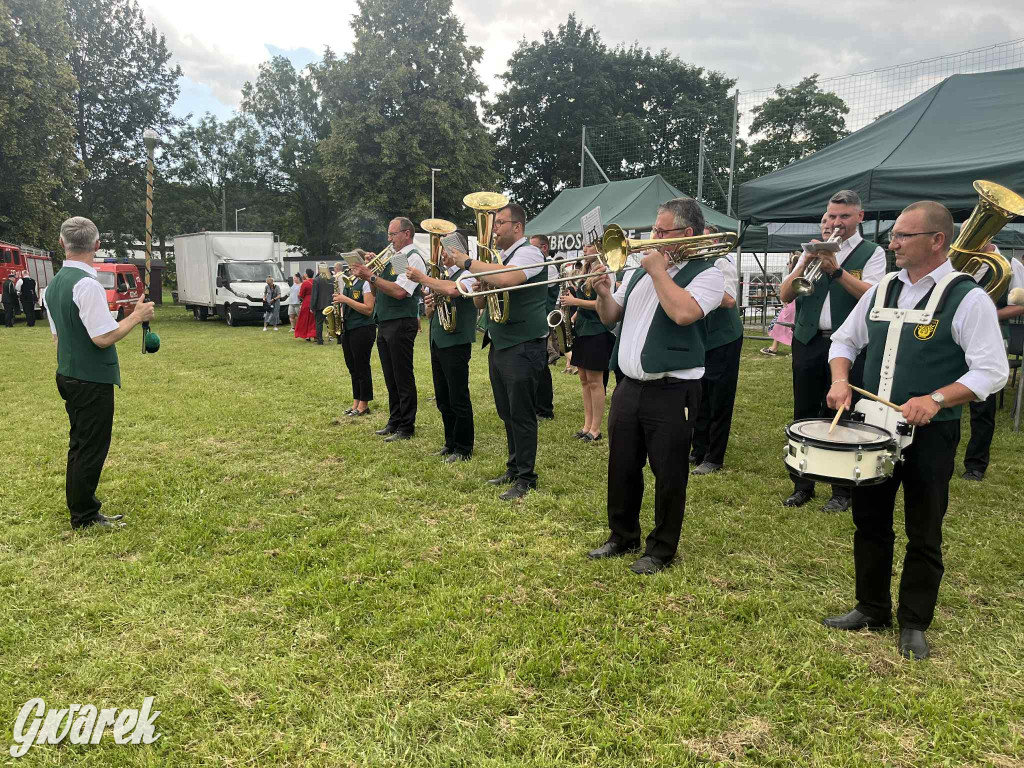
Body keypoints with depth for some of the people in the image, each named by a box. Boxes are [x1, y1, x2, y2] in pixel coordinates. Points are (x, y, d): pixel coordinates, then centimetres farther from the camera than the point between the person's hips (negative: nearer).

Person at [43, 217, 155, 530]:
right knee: (92, 448, 1)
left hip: (68, 375, 9)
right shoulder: (87, 284, -20)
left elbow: (58, 335, 17)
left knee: (80, 445, 20)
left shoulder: (54, 284, 9)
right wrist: (137, 316, -13)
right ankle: (85, 516, 10)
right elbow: (104, 337, -23)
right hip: (92, 380, -9)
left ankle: (80, 504, 31)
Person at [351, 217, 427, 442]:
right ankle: (394, 422, 22)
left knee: (403, 377, -3)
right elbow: (376, 292, 18)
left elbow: (399, 291, -21)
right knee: (391, 378, 13)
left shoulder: (413, 258, -9)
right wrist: (370, 271, 3)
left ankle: (406, 428, 4)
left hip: (401, 324, -9)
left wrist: (371, 276, -19)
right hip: (384, 325, 9)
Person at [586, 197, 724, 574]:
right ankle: (623, 536, 31)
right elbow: (610, 318, 16)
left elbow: (683, 312, -25)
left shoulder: (706, 274, -6)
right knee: (622, 467, 14)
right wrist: (604, 293, -4)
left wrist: (658, 270, -13)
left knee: (668, 474, 3)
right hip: (629, 386, 6)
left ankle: (661, 549, 19)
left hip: (672, 391, -6)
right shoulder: (641, 270, 14)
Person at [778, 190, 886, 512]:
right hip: (808, 342, 3)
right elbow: (785, 295, 3)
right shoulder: (813, 249, 12)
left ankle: (842, 489, 14)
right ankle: (802, 484, 19)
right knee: (804, 415, 8)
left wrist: (836, 270, -22)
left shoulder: (871, 253, 3)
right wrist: (806, 263, -11)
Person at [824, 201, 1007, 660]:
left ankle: (914, 625, 24)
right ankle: (871, 609, 31)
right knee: (869, 522, 14)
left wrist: (934, 399, -27)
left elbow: (991, 372, -13)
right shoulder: (882, 290, 7)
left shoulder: (968, 299, -10)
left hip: (930, 434, -5)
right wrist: (840, 381, -2)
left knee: (923, 533, 7)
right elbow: (844, 340, 16)